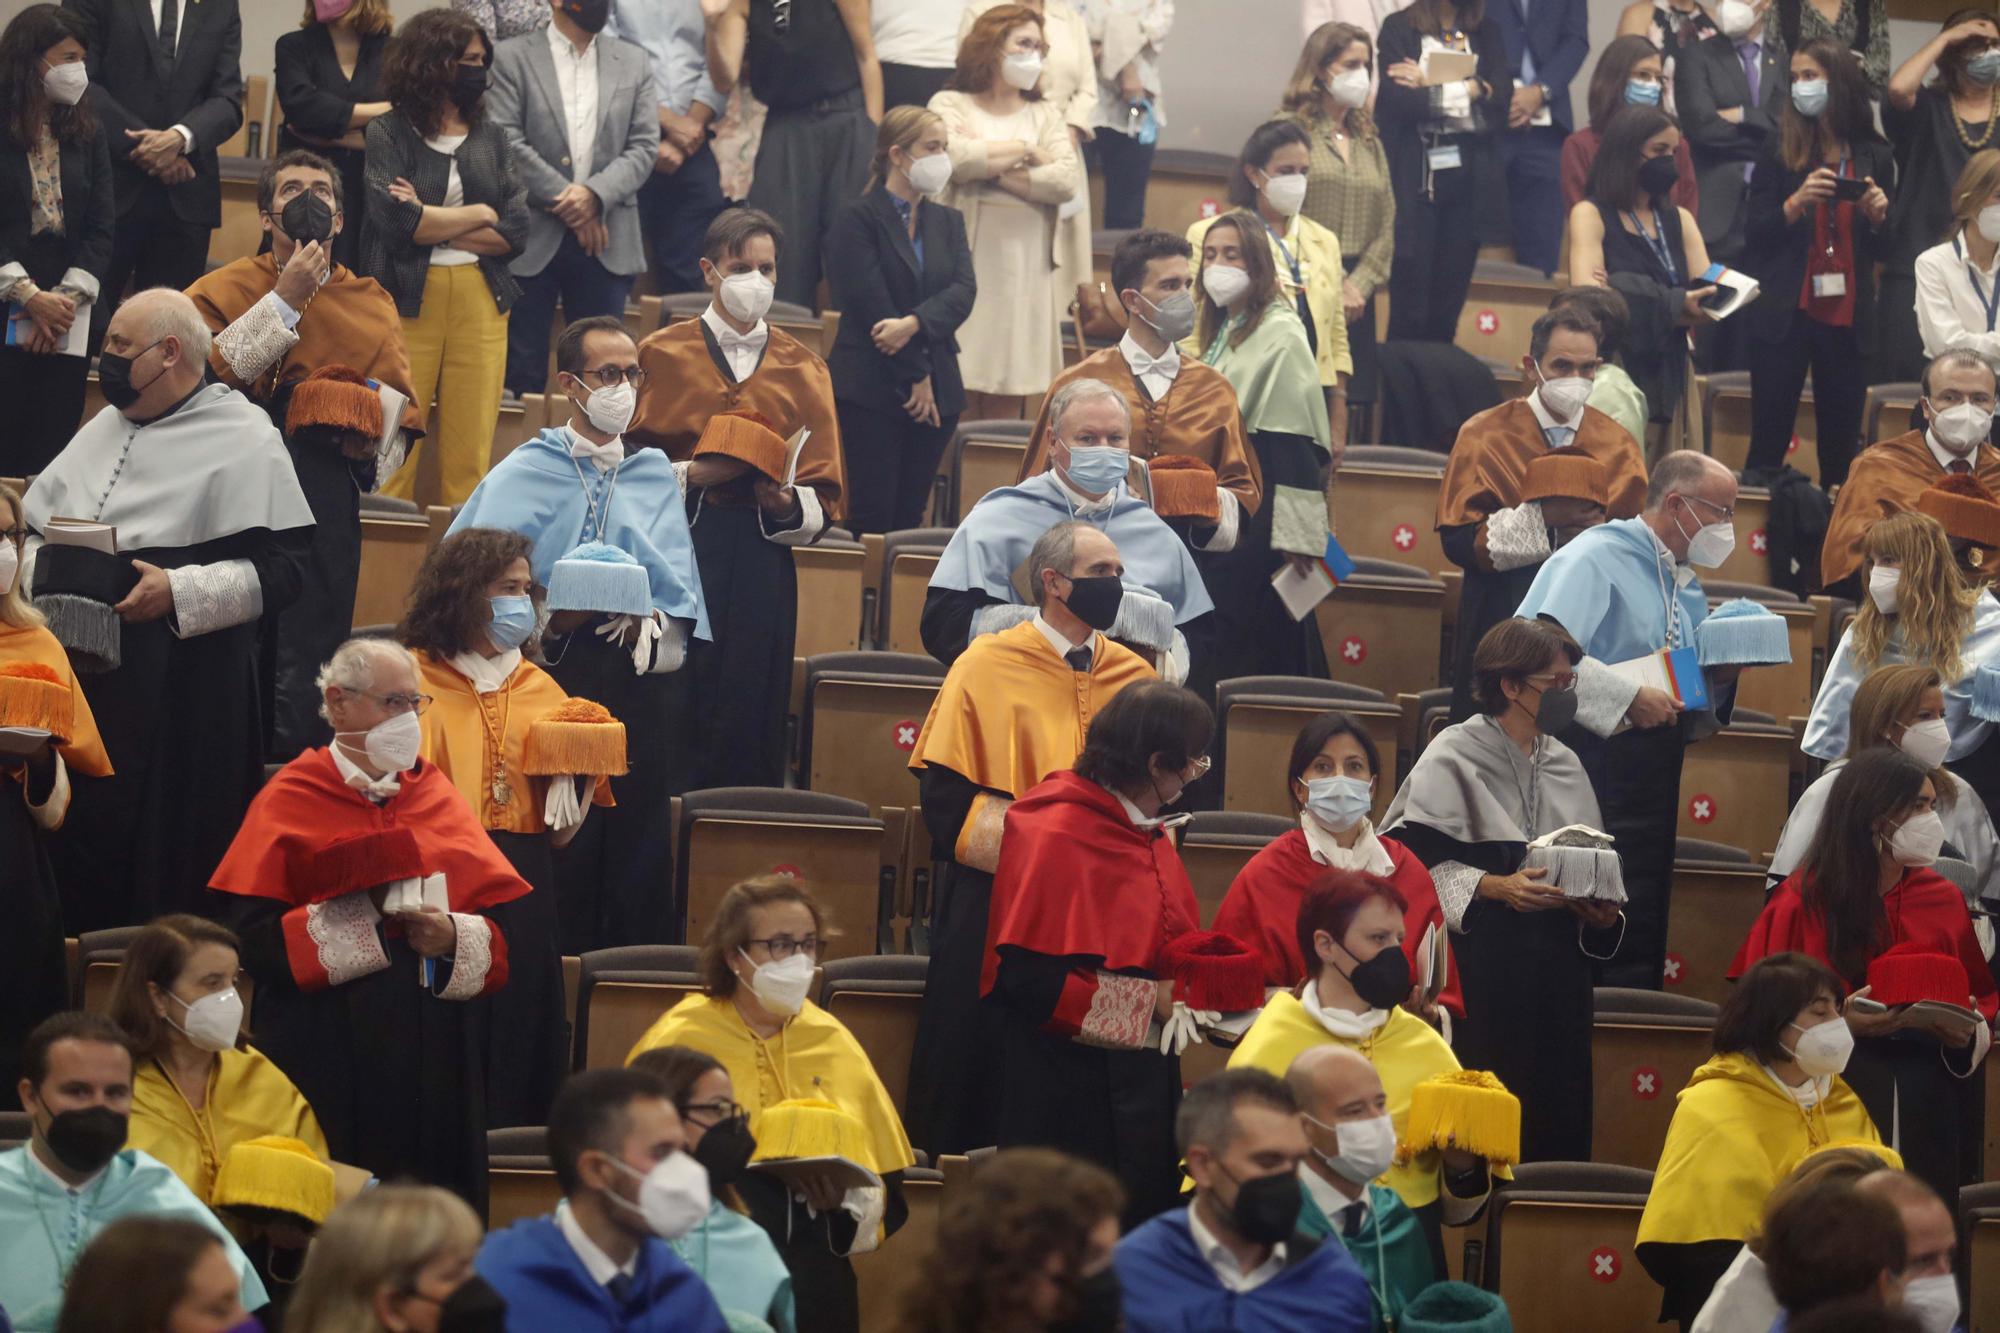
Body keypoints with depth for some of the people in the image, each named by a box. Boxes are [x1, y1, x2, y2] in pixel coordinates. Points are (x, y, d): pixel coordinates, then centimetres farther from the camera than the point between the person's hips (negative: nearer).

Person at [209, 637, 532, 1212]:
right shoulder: (291, 799, 2)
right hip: (329, 1055, -3)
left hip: (437, 1063, 4)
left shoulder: (437, 794, 13)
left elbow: (511, 924, 7)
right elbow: (249, 931, -10)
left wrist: (456, 937, -13)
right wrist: (357, 916, -17)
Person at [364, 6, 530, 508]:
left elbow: (517, 231, 4)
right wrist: (480, 214, -1)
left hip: (480, 302, 4)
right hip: (409, 301, -3)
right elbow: (396, 220, -12)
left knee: (469, 460, -1)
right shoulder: (389, 133, 2)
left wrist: (430, 222, -6)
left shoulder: (488, 136, 14)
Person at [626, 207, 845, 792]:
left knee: (747, 719, -2)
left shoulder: (803, 370, 12)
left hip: (760, 565, 2)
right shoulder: (662, 354, 7)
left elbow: (826, 497, 9)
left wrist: (786, 502, -12)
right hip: (673, 552, -2)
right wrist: (689, 474, -13)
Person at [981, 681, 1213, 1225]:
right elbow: (1026, 977, -23)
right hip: (1070, 1092, -9)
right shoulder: (1055, 837, -17)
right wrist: (1147, 1003, -19)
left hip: (1144, 1076, 9)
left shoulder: (1147, 834, 11)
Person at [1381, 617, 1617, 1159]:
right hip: (1481, 967, -6)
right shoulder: (1454, 756, -3)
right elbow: (1416, 860, -11)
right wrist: (1495, 886, -21)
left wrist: (1599, 906, 1)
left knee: (1558, 1115, 3)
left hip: (1557, 967, 6)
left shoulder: (1564, 764, 15)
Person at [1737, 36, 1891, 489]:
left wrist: (1877, 216, -8)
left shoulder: (1874, 156, 6)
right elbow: (1753, 237, -3)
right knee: (1769, 439, -3)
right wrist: (1797, 201, -18)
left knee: (1841, 444, 4)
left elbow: (1881, 250, 13)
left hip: (1847, 317, 2)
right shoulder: (1778, 153, 2)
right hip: (1784, 315, -2)